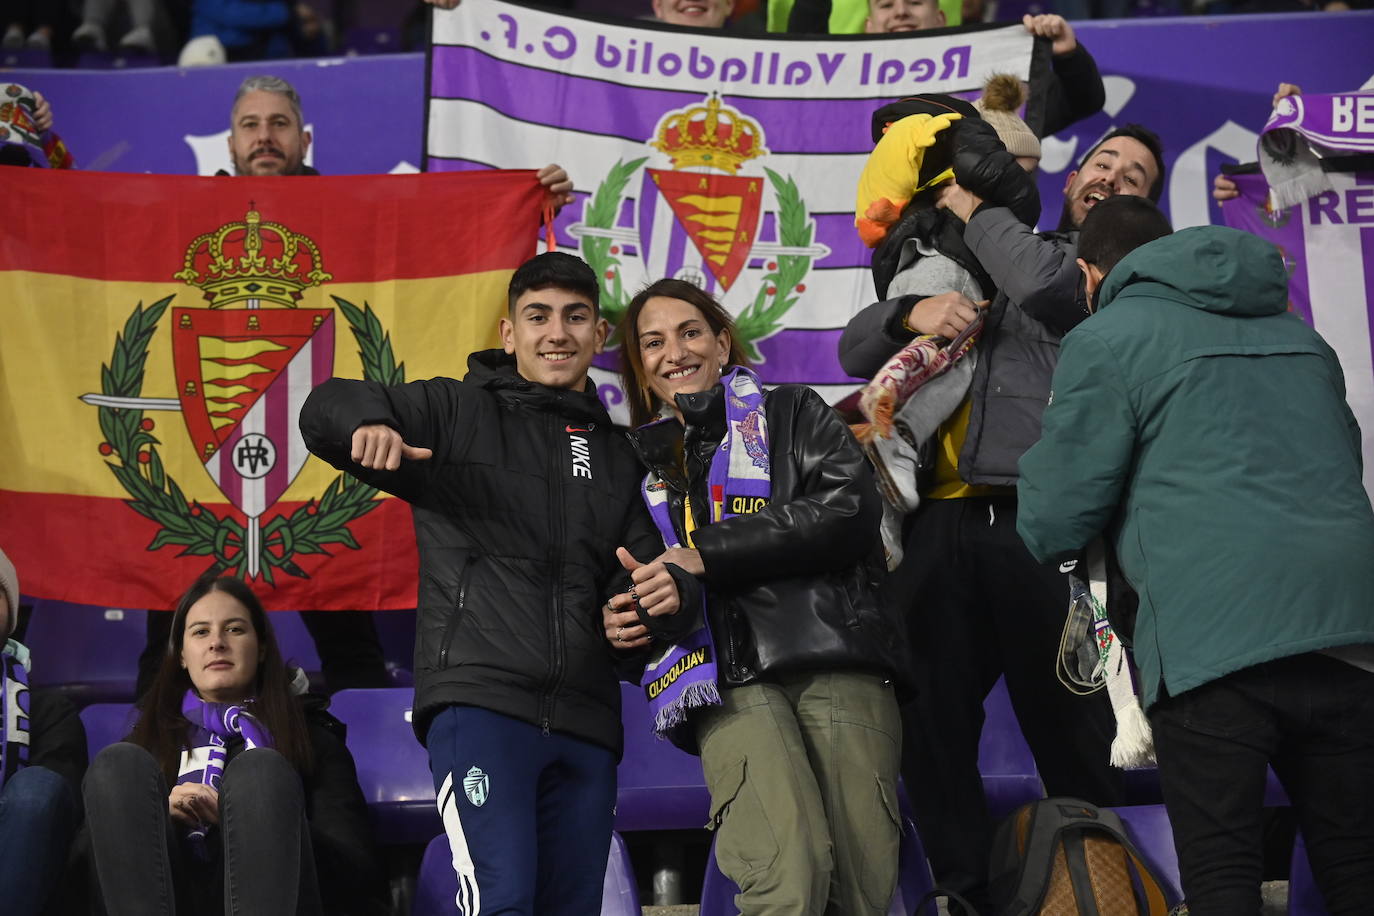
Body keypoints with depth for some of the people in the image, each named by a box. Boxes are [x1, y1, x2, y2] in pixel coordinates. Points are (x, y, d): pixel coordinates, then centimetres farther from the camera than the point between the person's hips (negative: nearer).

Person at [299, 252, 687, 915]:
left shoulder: (616, 454, 22)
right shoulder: (458, 411, 8)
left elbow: (644, 558, 19)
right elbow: (324, 411, 0)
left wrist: (666, 587, -7)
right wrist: (369, 422, -25)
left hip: (584, 721, 5)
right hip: (480, 698, -5)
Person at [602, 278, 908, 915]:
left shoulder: (793, 414, 19)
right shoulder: (641, 460, 27)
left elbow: (850, 511, 0)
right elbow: (627, 590, 36)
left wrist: (708, 553, -5)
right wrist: (620, 621, 10)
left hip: (833, 659, -1)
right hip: (731, 685, 1)